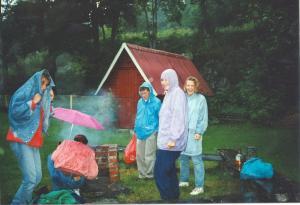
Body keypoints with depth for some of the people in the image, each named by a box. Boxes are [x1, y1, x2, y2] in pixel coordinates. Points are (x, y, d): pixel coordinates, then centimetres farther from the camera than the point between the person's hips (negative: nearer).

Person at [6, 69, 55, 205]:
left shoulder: (41, 99, 17)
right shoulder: (23, 93, -5)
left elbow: (43, 120, 24)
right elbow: (15, 112, -18)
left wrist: (49, 101, 15)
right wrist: (32, 103, -15)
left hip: (33, 141, 8)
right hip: (21, 140, -8)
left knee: (37, 177, 6)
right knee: (30, 179, -16)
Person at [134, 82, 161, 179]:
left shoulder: (156, 102, -7)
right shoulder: (140, 102, 10)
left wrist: (158, 129, -7)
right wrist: (136, 128, 15)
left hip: (151, 132, -6)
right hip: (140, 132, 6)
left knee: (149, 155, -2)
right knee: (139, 154, 10)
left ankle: (150, 174, 11)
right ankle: (142, 173, 22)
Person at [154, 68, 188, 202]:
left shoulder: (177, 93, -11)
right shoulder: (169, 94, 18)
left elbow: (178, 118, -19)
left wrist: (173, 138, -23)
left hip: (169, 141, -10)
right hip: (165, 139, 10)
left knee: (160, 172, -8)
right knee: (169, 171, 14)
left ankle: (169, 198, 1)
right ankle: (174, 197, 21)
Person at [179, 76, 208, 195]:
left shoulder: (200, 99, -4)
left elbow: (204, 118, -5)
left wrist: (199, 132, -10)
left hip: (194, 133, -5)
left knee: (196, 160, -4)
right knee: (183, 158, 15)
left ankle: (199, 186, 1)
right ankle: (184, 181, 30)